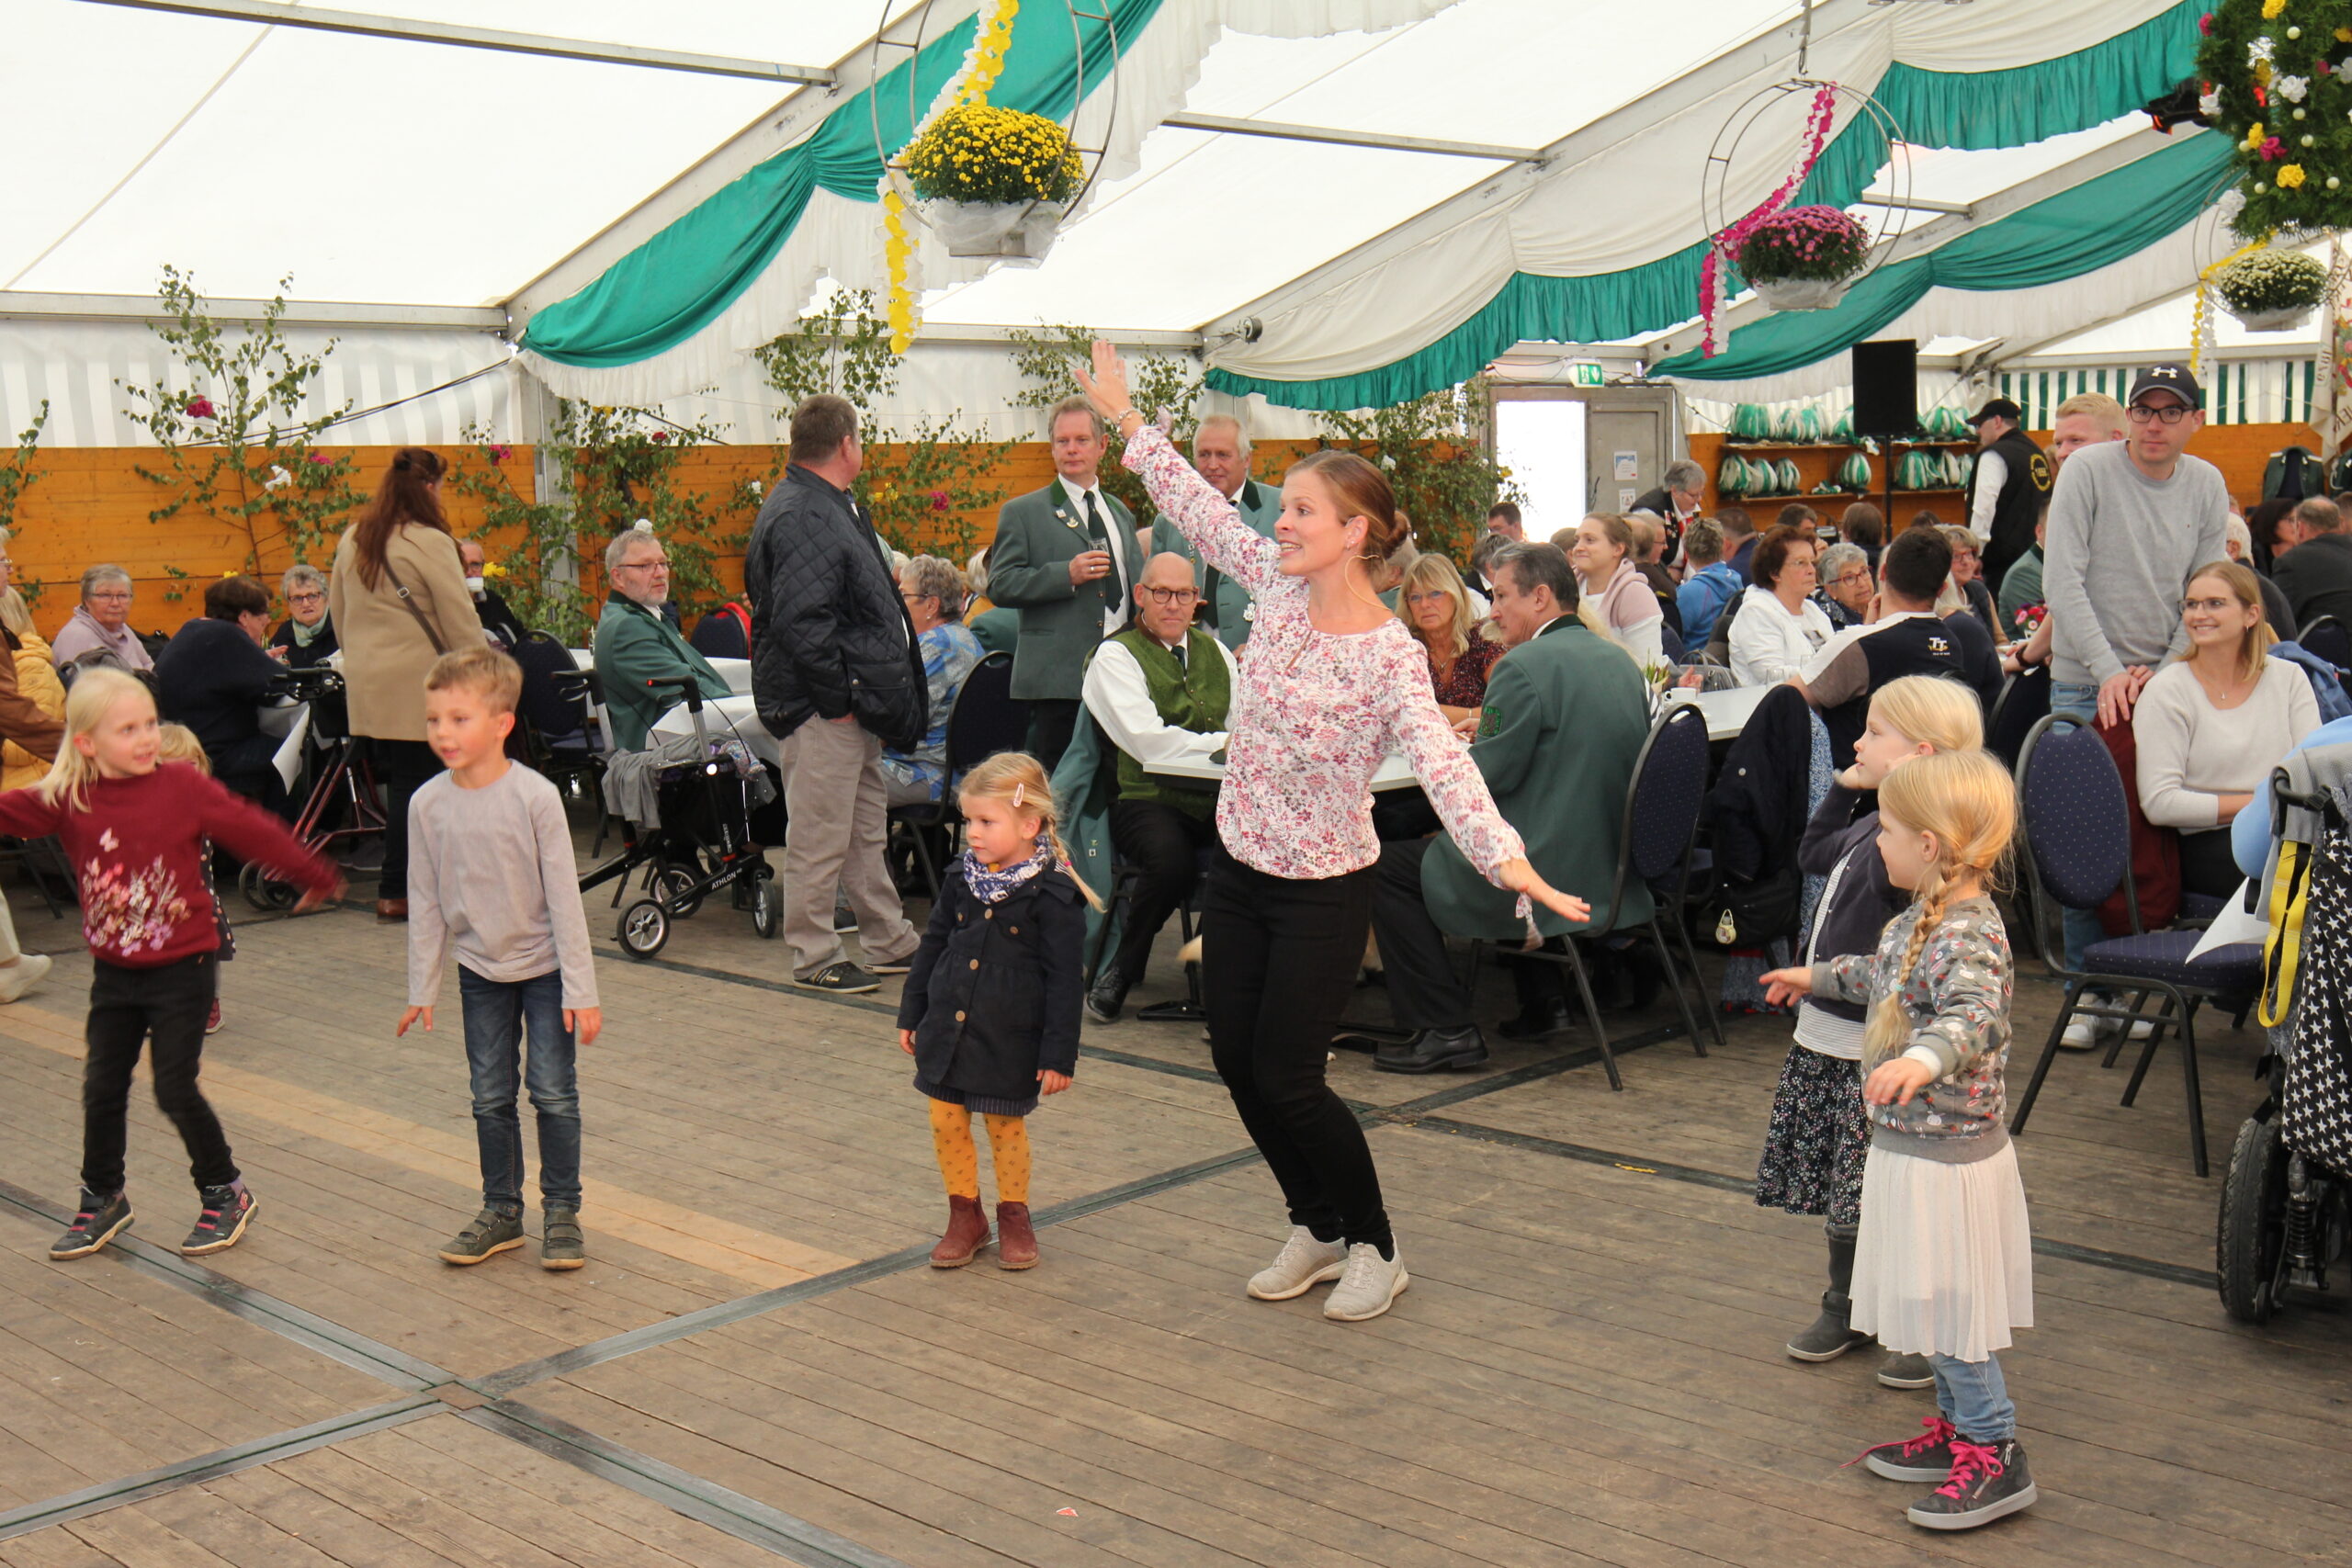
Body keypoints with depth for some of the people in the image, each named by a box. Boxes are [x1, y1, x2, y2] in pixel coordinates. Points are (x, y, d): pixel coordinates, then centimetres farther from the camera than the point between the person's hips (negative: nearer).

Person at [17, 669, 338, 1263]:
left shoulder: (182, 786, -11)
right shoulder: (68, 799, -3)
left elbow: (251, 830, -5)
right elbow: (13, 812, -6)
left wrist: (315, 875, 2)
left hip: (182, 967, -4)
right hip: (113, 972, 4)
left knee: (175, 1087, -2)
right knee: (102, 1087, 9)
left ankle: (225, 1194, 17)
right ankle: (102, 1200, 30)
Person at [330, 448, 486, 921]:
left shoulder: (352, 539, 10)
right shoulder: (428, 542, -12)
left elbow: (338, 611, 18)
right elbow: (460, 620, -11)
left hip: (366, 682, 7)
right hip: (416, 684, -7)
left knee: (397, 781, 13)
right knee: (415, 784, 1)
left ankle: (397, 886, 15)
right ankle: (398, 892, 5)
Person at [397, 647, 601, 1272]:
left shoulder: (535, 796, -17)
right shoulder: (427, 804, -8)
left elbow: (564, 896, -14)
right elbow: (425, 903, 2)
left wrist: (581, 990, -13)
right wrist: (422, 989, 4)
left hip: (543, 965, -3)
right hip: (480, 968, 3)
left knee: (553, 1091, -1)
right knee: (490, 1097, 10)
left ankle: (561, 1210, 14)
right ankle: (501, 1210, 24)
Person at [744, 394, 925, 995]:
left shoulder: (829, 506, 15)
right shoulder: (799, 516, -19)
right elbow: (801, 622, -26)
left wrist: (872, 698, 16)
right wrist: (836, 697, -20)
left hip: (855, 706, 11)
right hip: (822, 713, -11)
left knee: (869, 828, 18)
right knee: (820, 837, -1)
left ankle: (892, 943, 28)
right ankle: (814, 958, 8)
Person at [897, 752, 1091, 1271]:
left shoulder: (1053, 896, -14)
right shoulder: (961, 878, 3)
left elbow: (1064, 981, -11)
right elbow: (932, 947, 14)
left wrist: (1059, 1055, -11)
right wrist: (912, 1014, 15)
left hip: (1009, 1041, -5)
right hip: (947, 1031, 5)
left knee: (1006, 1127, 8)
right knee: (946, 1122, 8)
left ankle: (1014, 1216, 29)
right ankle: (965, 1215, 26)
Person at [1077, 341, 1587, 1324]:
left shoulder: (1390, 655, -20)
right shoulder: (1279, 588, -1)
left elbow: (1440, 760, -32)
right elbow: (1199, 509, 8)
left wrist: (1504, 855, -46)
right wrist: (1123, 418, 11)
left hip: (1322, 891, -7)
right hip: (1238, 872, 7)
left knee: (1287, 1079, -3)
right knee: (1238, 1062, 10)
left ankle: (1374, 1250, 19)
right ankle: (1316, 1230, 31)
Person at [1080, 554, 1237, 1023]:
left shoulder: (1214, 651, 21)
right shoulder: (1116, 656, 1)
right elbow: (1147, 741, -12)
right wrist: (1222, 743, -12)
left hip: (1216, 799, 5)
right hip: (1147, 801, -5)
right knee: (1173, 861, -37)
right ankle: (1120, 972, -10)